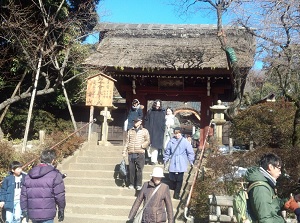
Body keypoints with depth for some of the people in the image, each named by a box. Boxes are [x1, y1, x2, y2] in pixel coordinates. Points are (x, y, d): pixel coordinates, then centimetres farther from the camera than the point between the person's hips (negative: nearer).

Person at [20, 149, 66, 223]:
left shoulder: (29, 175, 10)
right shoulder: (55, 175, -9)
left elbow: (23, 195, 12)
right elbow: (59, 195, -8)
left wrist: (24, 210, 20)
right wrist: (61, 210, 5)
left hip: (32, 214, 6)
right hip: (47, 215, -6)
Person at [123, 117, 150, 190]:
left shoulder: (144, 131, 9)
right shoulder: (130, 131, 16)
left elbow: (148, 141, 4)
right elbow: (127, 141, 14)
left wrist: (141, 146, -11)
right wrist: (124, 151, 6)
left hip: (140, 153, -2)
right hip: (131, 153, 2)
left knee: (139, 169, -4)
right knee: (131, 169, 4)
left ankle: (139, 184, 4)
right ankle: (131, 184, 12)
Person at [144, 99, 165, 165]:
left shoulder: (162, 112, 7)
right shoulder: (150, 111, 6)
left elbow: (163, 123, 6)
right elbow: (146, 121, 5)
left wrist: (163, 130, -2)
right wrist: (146, 129, -3)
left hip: (158, 132, 0)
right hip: (151, 131, 1)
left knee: (155, 146, -3)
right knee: (151, 144, 1)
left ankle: (154, 160, -1)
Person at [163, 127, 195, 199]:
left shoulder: (185, 141, -4)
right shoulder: (171, 141, 3)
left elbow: (190, 152, 1)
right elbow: (167, 151, 14)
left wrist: (191, 161, 0)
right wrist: (165, 159, 16)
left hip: (181, 164, -2)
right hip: (173, 163, 2)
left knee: (179, 179, -3)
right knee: (172, 178, 3)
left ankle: (177, 193, 5)